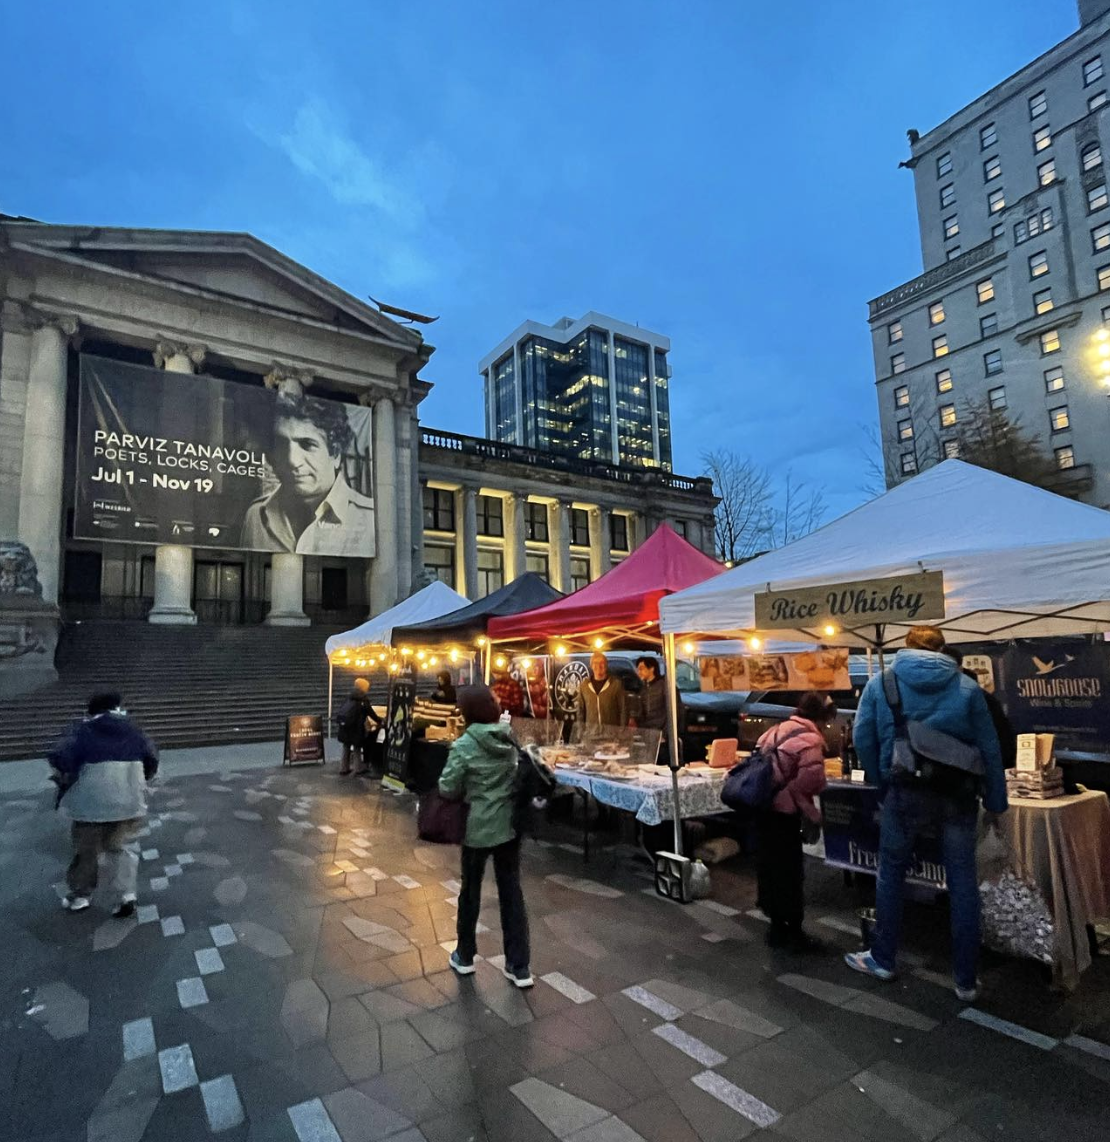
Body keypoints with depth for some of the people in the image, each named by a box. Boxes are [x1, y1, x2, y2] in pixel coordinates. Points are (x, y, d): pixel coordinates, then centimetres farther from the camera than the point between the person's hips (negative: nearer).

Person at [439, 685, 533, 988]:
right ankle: (519, 966, 18)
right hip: (510, 825, 4)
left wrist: (467, 788, 5)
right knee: (512, 891, 11)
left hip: (478, 828, -4)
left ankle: (465, 956, 33)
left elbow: (447, 789, -14)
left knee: (471, 890, 15)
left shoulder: (464, 745, -18)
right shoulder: (510, 738, -2)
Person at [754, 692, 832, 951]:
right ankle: (794, 931, 15)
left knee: (769, 867, 16)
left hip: (762, 807, 8)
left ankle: (777, 926, 28)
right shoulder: (811, 741, -13)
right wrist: (813, 817, -2)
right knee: (789, 872, 5)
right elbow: (806, 786, -18)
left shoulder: (776, 730, 12)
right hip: (783, 812, -8)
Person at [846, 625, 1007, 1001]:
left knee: (891, 874, 13)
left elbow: (862, 738, -1)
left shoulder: (881, 682, 2)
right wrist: (996, 802, 9)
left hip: (906, 791, -1)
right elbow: (990, 748, 4)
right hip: (958, 793, 1)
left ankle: (882, 959, 25)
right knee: (963, 882, 11)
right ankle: (966, 979, 20)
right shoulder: (967, 686, 4)